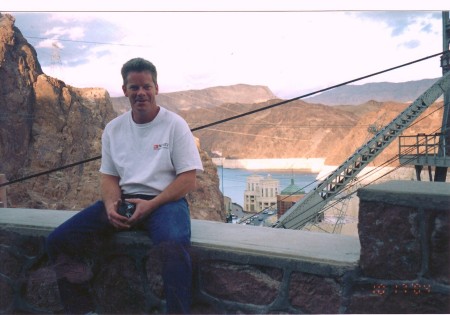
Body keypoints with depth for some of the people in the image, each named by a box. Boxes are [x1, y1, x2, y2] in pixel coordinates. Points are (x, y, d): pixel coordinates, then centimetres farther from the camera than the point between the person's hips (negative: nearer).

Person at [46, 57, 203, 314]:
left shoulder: (175, 124, -2)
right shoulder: (113, 128, 11)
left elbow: (188, 180, -6)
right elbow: (109, 176, 13)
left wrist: (150, 205, -19)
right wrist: (111, 203, -10)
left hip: (165, 199, -4)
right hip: (124, 200, 5)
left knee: (174, 246, -39)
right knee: (58, 241, -12)